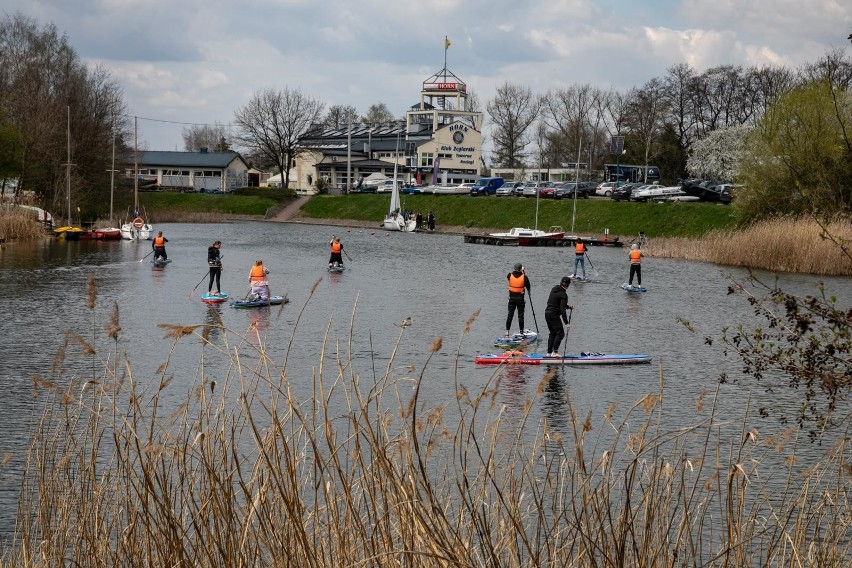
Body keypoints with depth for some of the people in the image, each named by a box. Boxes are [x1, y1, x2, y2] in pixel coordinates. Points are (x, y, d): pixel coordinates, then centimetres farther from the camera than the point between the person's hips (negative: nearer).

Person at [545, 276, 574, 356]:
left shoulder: (554, 289, 7)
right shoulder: (563, 294, -18)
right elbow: (562, 310, -21)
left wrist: (568, 307, 20)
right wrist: (566, 323, -20)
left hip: (547, 313, 9)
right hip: (554, 315, -9)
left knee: (552, 333, 17)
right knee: (560, 333, -1)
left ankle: (549, 352, 17)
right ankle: (554, 352, -4)